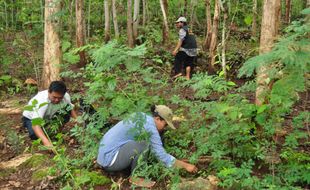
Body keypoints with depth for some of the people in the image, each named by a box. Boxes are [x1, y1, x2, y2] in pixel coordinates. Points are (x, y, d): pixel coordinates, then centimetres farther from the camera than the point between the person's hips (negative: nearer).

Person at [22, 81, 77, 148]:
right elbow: (35, 123, -50)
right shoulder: (42, 101, -42)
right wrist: (46, 142, -63)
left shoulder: (66, 97, -26)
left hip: (48, 117, 4)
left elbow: (71, 109, -2)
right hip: (31, 118, -4)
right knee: (35, 136, -31)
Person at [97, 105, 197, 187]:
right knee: (145, 142, -22)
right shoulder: (150, 127, -16)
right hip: (111, 159, -9)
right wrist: (185, 165, -9)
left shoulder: (141, 116, 9)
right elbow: (162, 156, -17)